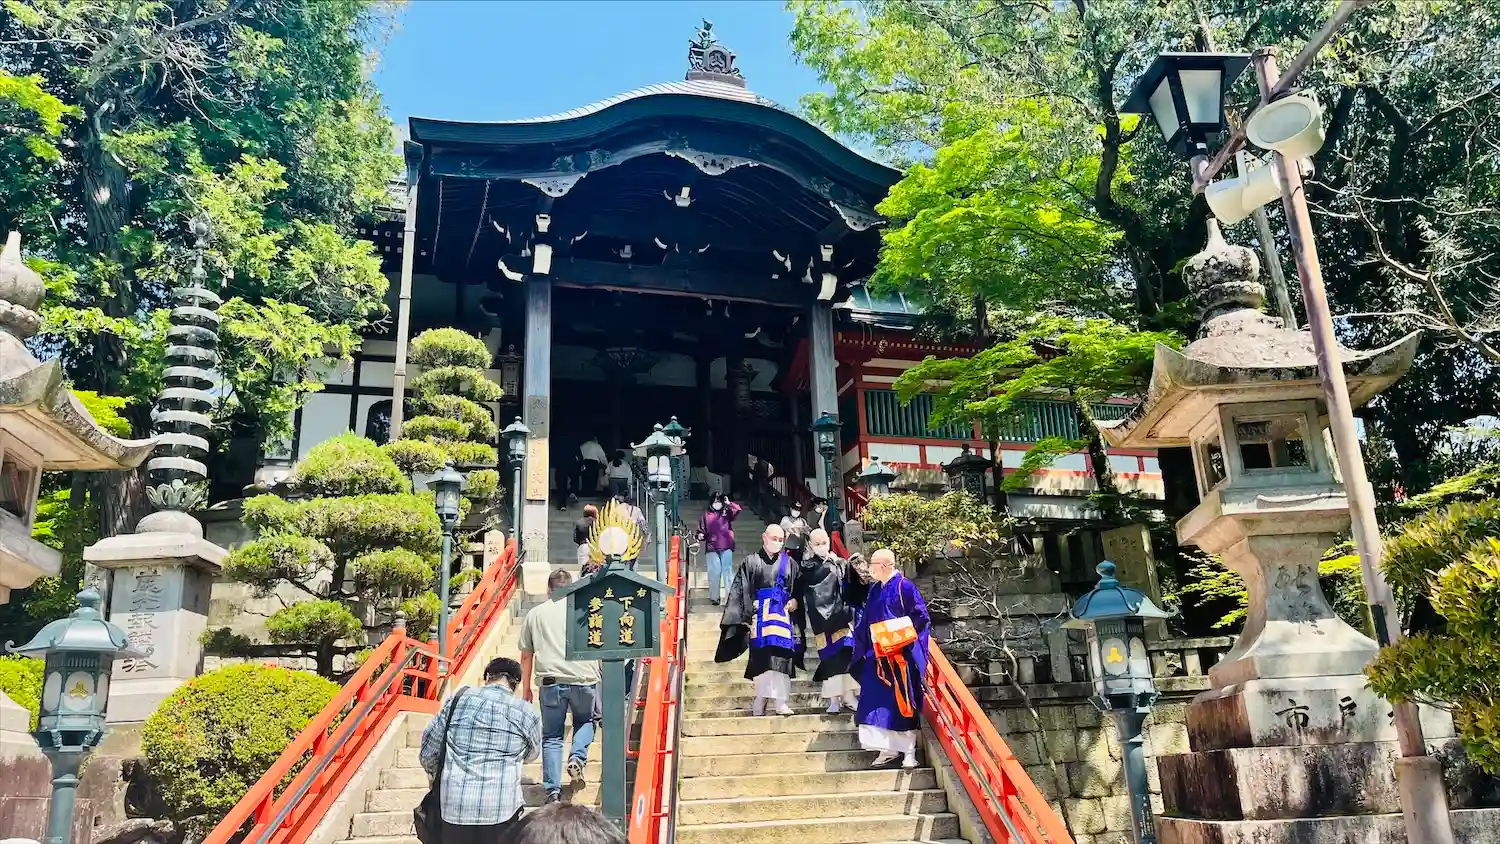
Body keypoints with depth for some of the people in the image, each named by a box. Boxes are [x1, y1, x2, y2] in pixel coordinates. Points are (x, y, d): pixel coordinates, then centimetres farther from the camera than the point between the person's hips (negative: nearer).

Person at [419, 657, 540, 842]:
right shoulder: (527, 712, 1)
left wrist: (436, 774, 31)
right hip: (501, 809, -1)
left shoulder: (456, 700, 5)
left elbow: (427, 752, 10)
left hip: (454, 806, 2)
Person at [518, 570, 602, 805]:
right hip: (583, 678, -1)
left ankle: (553, 791, 4)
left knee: (552, 737, 9)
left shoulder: (535, 614, 12)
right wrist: (603, 674, 21)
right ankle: (577, 758, 0)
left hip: (551, 681, 1)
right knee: (587, 720, 24)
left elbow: (526, 655, 13)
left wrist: (526, 688, 19)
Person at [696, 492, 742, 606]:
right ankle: (714, 597, 12)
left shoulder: (727, 512, 7)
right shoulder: (706, 514, 7)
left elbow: (737, 510, -10)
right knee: (714, 571, 2)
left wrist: (729, 504, -11)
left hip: (726, 547, 0)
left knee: (727, 570, -1)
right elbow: (702, 530, 8)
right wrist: (700, 536, -10)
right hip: (712, 547, 0)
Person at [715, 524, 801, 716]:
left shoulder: (789, 563, 11)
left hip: (783, 614, 2)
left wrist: (795, 600, -6)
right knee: (763, 655, -8)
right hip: (759, 614, -2)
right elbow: (741, 592, 2)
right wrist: (745, 617, -6)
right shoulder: (750, 562, 5)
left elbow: (798, 589, 15)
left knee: (780, 654, -6)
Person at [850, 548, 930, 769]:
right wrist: (865, 649, 11)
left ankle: (909, 751, 7)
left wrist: (900, 635, -16)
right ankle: (888, 748, 13)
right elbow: (867, 622, 19)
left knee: (902, 701, -1)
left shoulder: (904, 587, -9)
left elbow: (920, 618, -10)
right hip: (877, 656, 7)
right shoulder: (874, 589, 12)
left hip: (901, 655, -7)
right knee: (878, 702, 4)